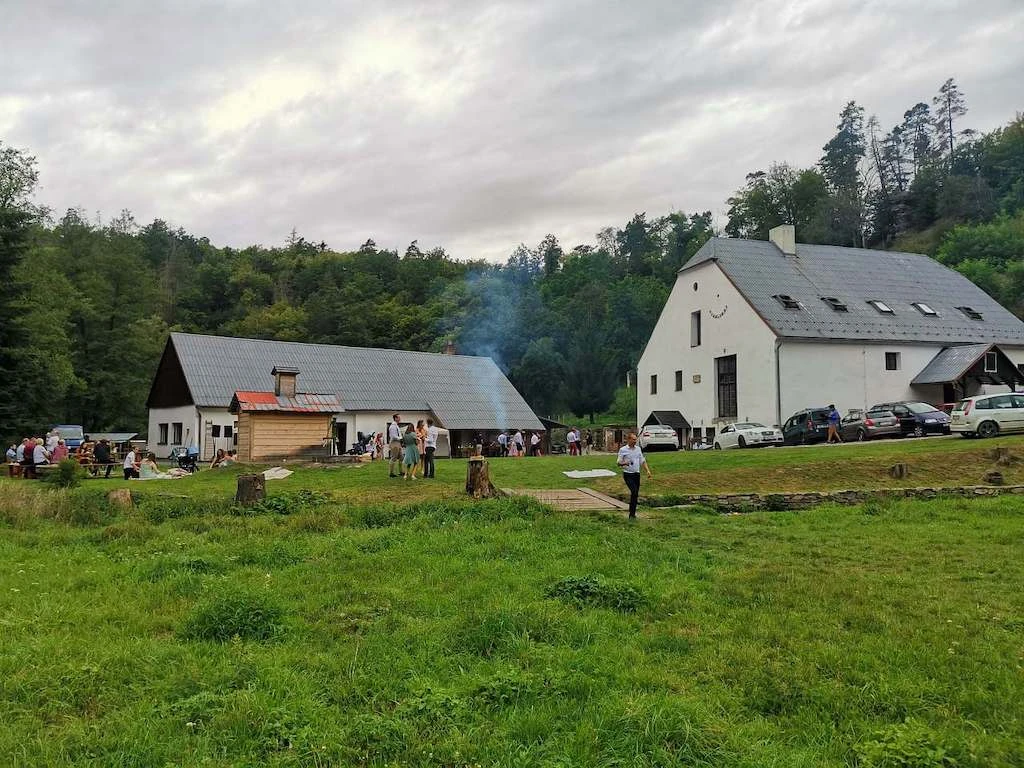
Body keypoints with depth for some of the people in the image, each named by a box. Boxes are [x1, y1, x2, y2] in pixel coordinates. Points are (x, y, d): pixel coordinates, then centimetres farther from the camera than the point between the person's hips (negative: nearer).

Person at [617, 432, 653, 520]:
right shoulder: (623, 450, -5)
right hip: (628, 474, -5)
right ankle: (632, 514, -14)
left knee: (636, 494, 6)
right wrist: (624, 463, -25)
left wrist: (648, 470, 6)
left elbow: (642, 461, 16)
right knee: (634, 491, -20)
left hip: (637, 474, 5)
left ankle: (633, 513, 16)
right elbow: (619, 462, -4)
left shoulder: (638, 449, 10)